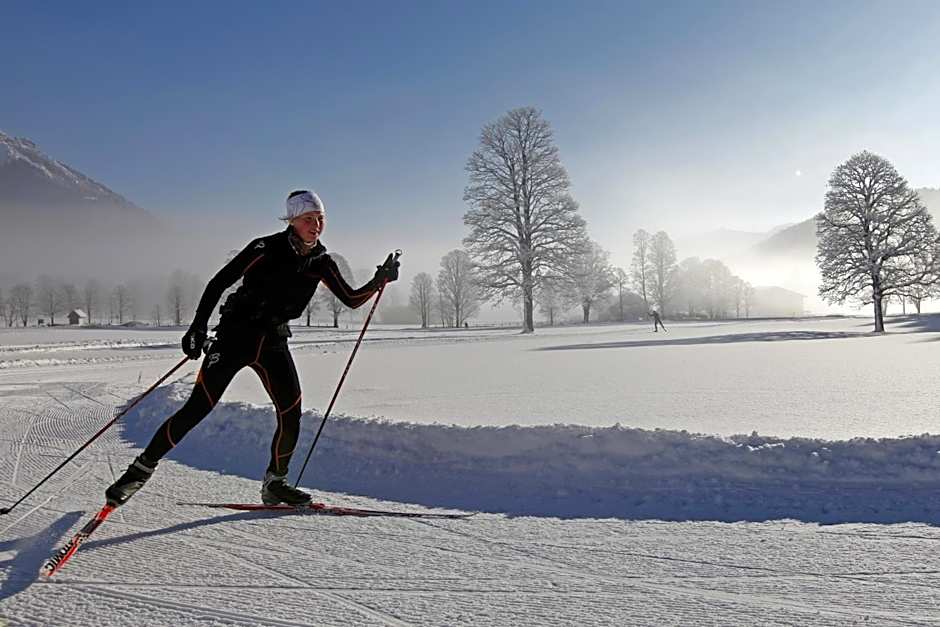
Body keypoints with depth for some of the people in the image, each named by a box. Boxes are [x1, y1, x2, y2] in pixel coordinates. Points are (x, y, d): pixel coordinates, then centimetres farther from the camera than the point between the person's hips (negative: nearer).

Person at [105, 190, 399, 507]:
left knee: (291, 414, -7)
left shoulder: (321, 262, 2)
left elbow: (352, 299, 6)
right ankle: (141, 468, 13)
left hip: (274, 343, 4)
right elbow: (218, 284, -10)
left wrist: (379, 280, -10)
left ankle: (275, 483, 12)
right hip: (235, 335, -4)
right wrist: (197, 329, -17)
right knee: (197, 408, -6)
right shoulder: (266, 249, -13)